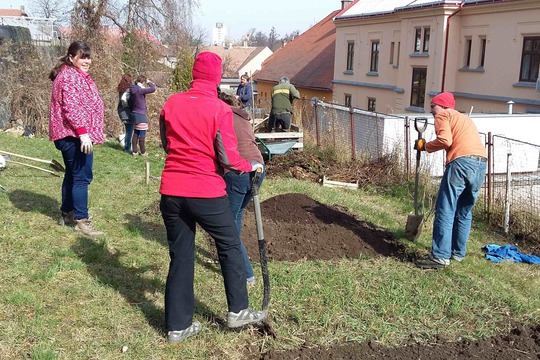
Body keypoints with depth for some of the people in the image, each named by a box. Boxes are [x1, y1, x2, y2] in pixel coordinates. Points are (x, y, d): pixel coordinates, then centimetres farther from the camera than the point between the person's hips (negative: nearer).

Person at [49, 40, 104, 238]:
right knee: (82, 176, -10)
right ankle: (81, 221, -7)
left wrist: (83, 132, 30)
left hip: (71, 135, 11)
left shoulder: (78, 75, 20)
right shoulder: (70, 76, -14)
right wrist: (83, 133, -29)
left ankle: (67, 214, 28)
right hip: (74, 135, -11)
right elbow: (72, 107, -24)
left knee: (72, 174, 18)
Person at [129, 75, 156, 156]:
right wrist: (149, 82, -4)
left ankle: (134, 151, 15)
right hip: (141, 115, -8)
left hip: (134, 114, 8)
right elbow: (153, 89, -23)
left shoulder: (132, 90, 6)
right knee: (142, 134, 0)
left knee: (135, 133, 13)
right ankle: (143, 152, 6)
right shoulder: (140, 90, -18)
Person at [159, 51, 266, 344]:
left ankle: (177, 326, 19)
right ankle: (238, 311, 25)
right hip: (206, 193, -4)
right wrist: (253, 166, 7)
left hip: (171, 191, 4)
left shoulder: (171, 104, 3)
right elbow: (229, 159, -11)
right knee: (230, 247, 16)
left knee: (180, 256, 12)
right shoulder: (220, 109, -11)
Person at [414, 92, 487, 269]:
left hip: (462, 162, -8)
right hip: (481, 164, 8)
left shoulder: (443, 115, 9)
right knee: (464, 212, 17)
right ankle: (458, 252, 23)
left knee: (445, 211, -6)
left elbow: (445, 140, -8)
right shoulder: (465, 118, 34)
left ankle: (440, 256, -8)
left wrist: (426, 146, 6)